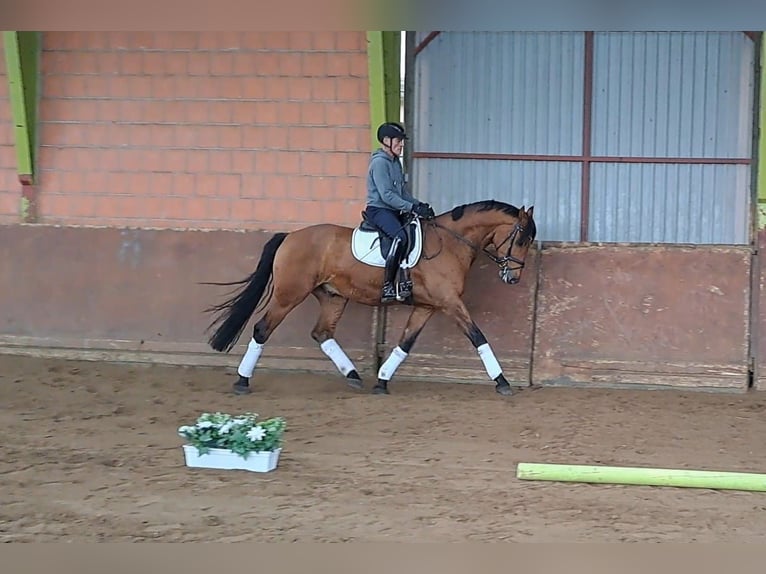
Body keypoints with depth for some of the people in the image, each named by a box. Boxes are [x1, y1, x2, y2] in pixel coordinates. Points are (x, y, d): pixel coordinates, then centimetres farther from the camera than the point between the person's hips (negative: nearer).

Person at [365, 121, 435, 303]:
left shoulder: (395, 162, 17)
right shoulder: (380, 162, -13)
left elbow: (403, 191, 20)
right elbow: (387, 195, -20)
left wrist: (419, 205, 4)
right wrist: (413, 208, -22)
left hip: (392, 211, 10)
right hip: (378, 210, -10)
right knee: (400, 236, -33)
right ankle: (388, 287, -35)